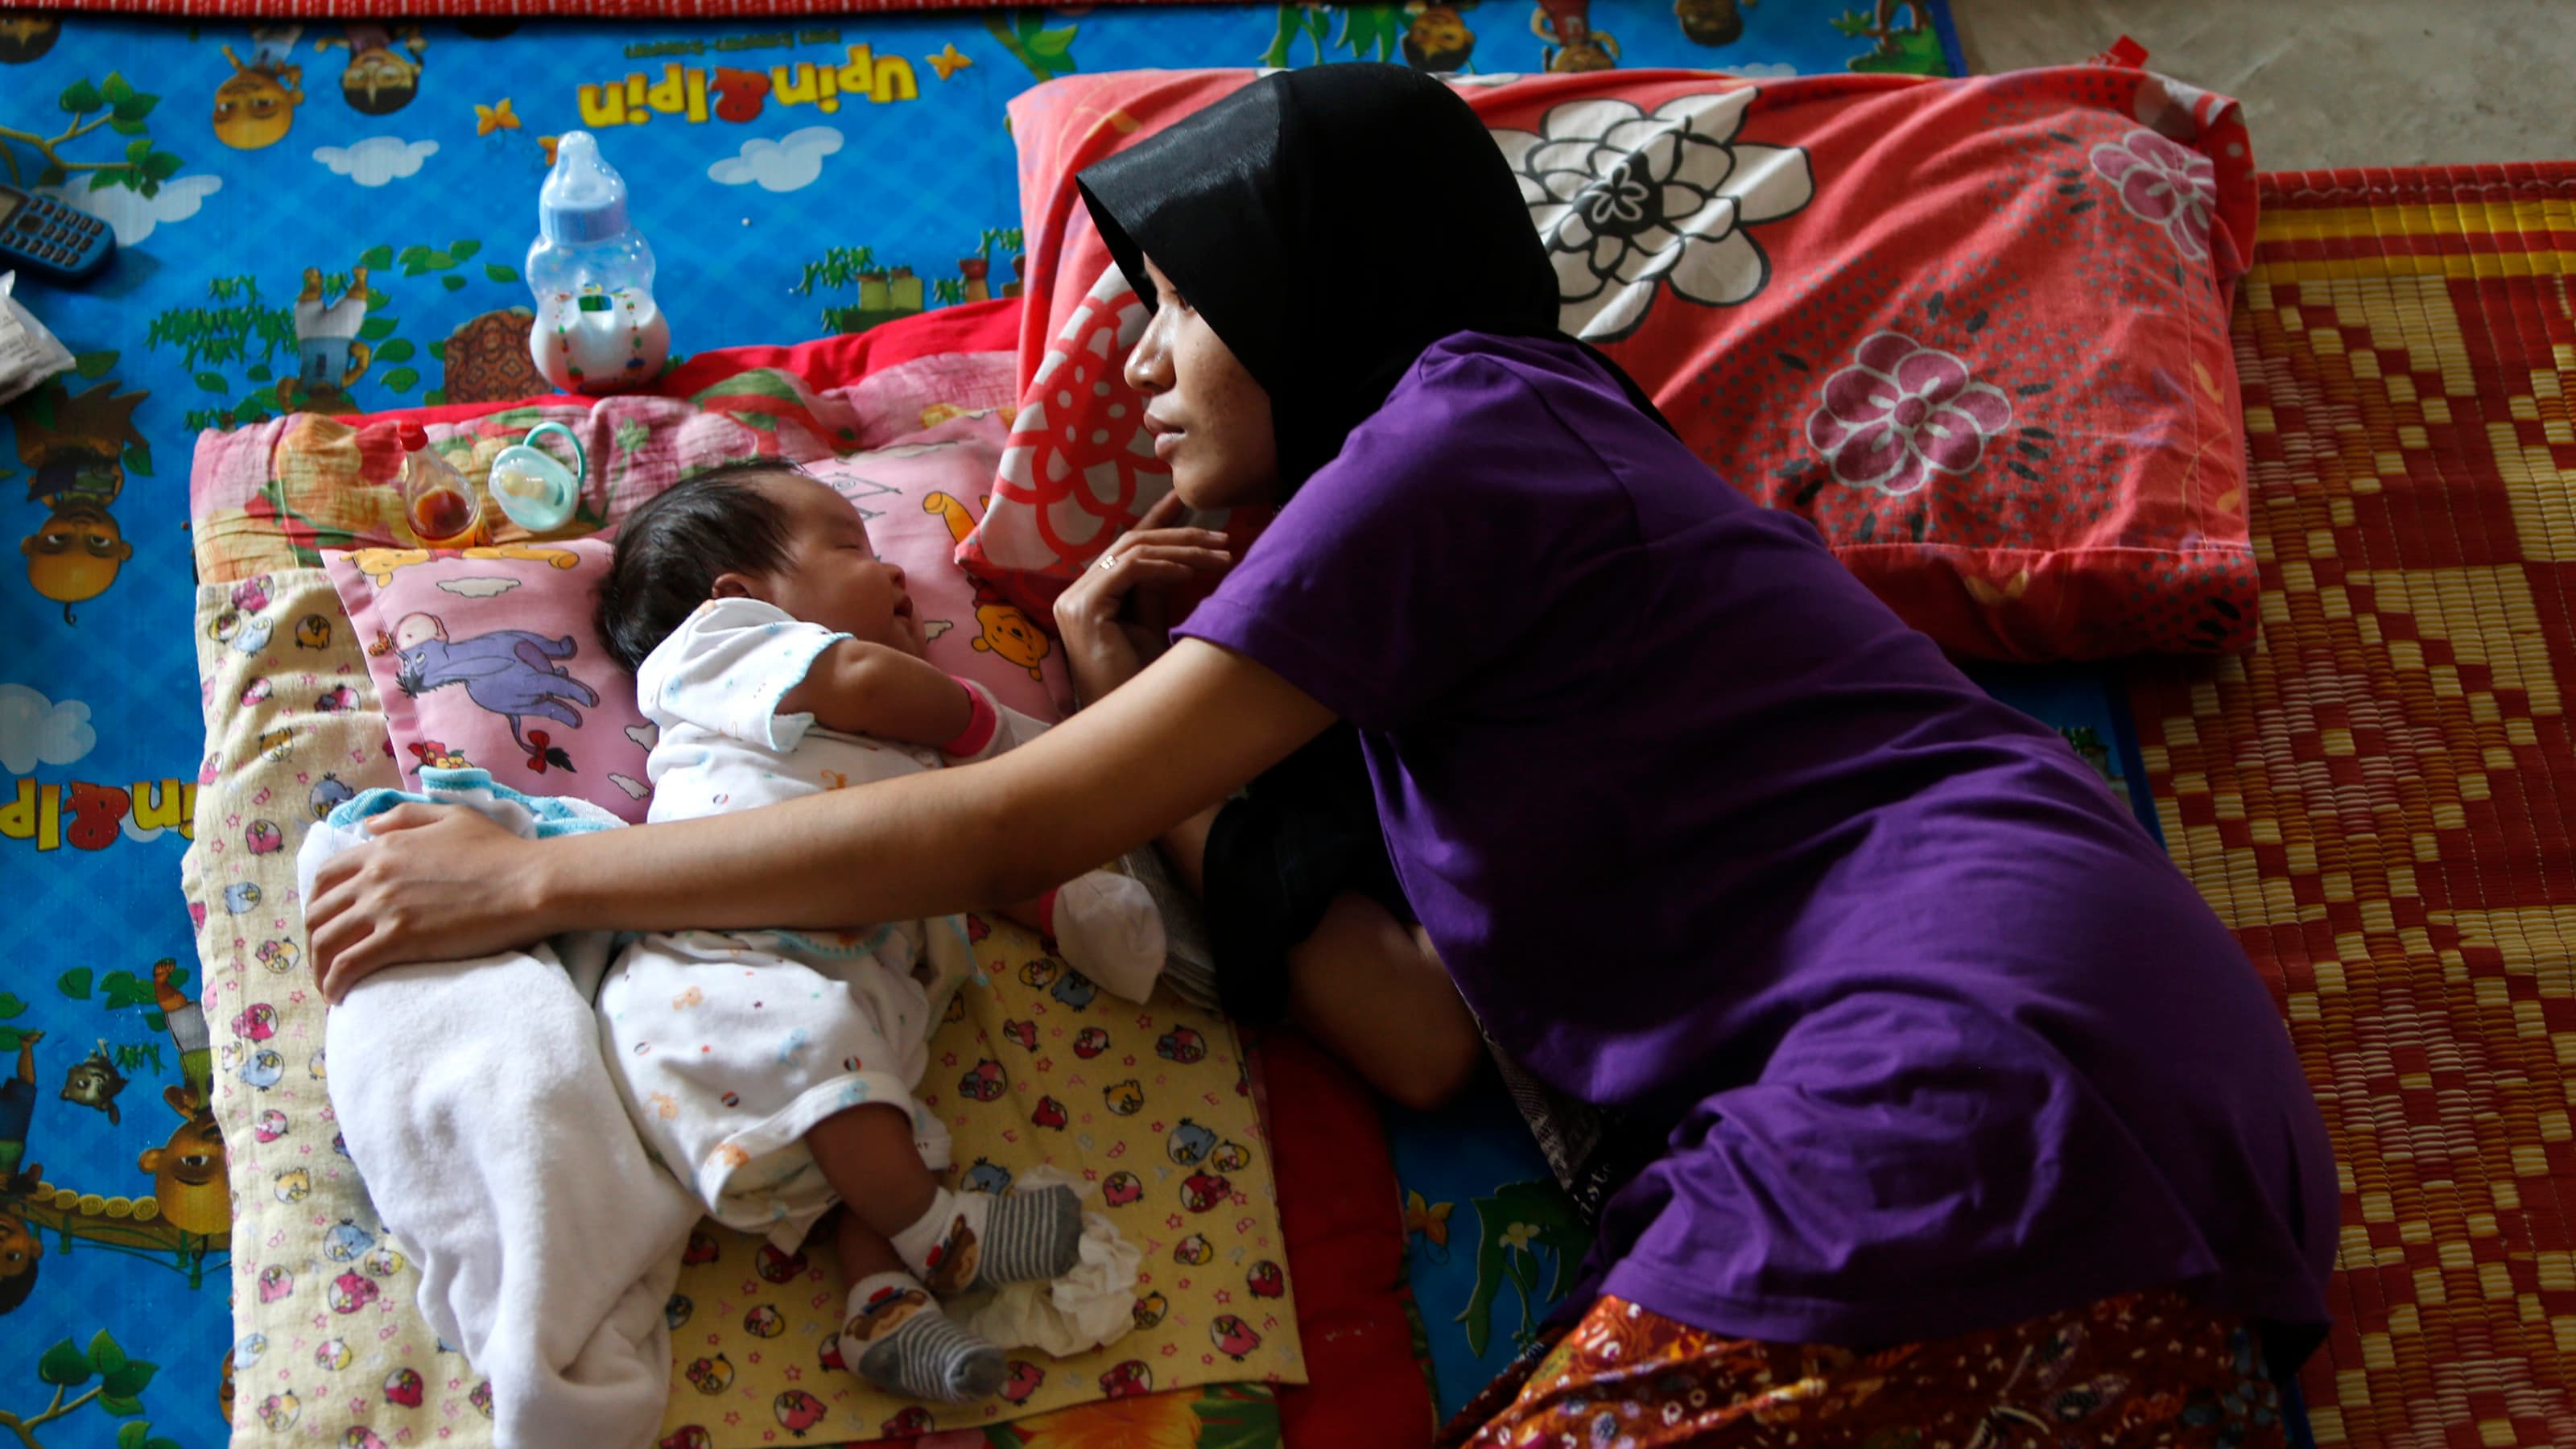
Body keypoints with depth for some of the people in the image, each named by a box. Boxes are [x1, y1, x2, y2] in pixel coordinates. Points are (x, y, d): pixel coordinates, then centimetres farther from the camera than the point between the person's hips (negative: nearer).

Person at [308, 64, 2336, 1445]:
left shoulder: (1461, 426, -1)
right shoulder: (1547, 459, 27)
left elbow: (1017, 836, -2)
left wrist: (535, 878, 6)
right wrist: (1141, 698, 18)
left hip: (1973, 1068, -9)